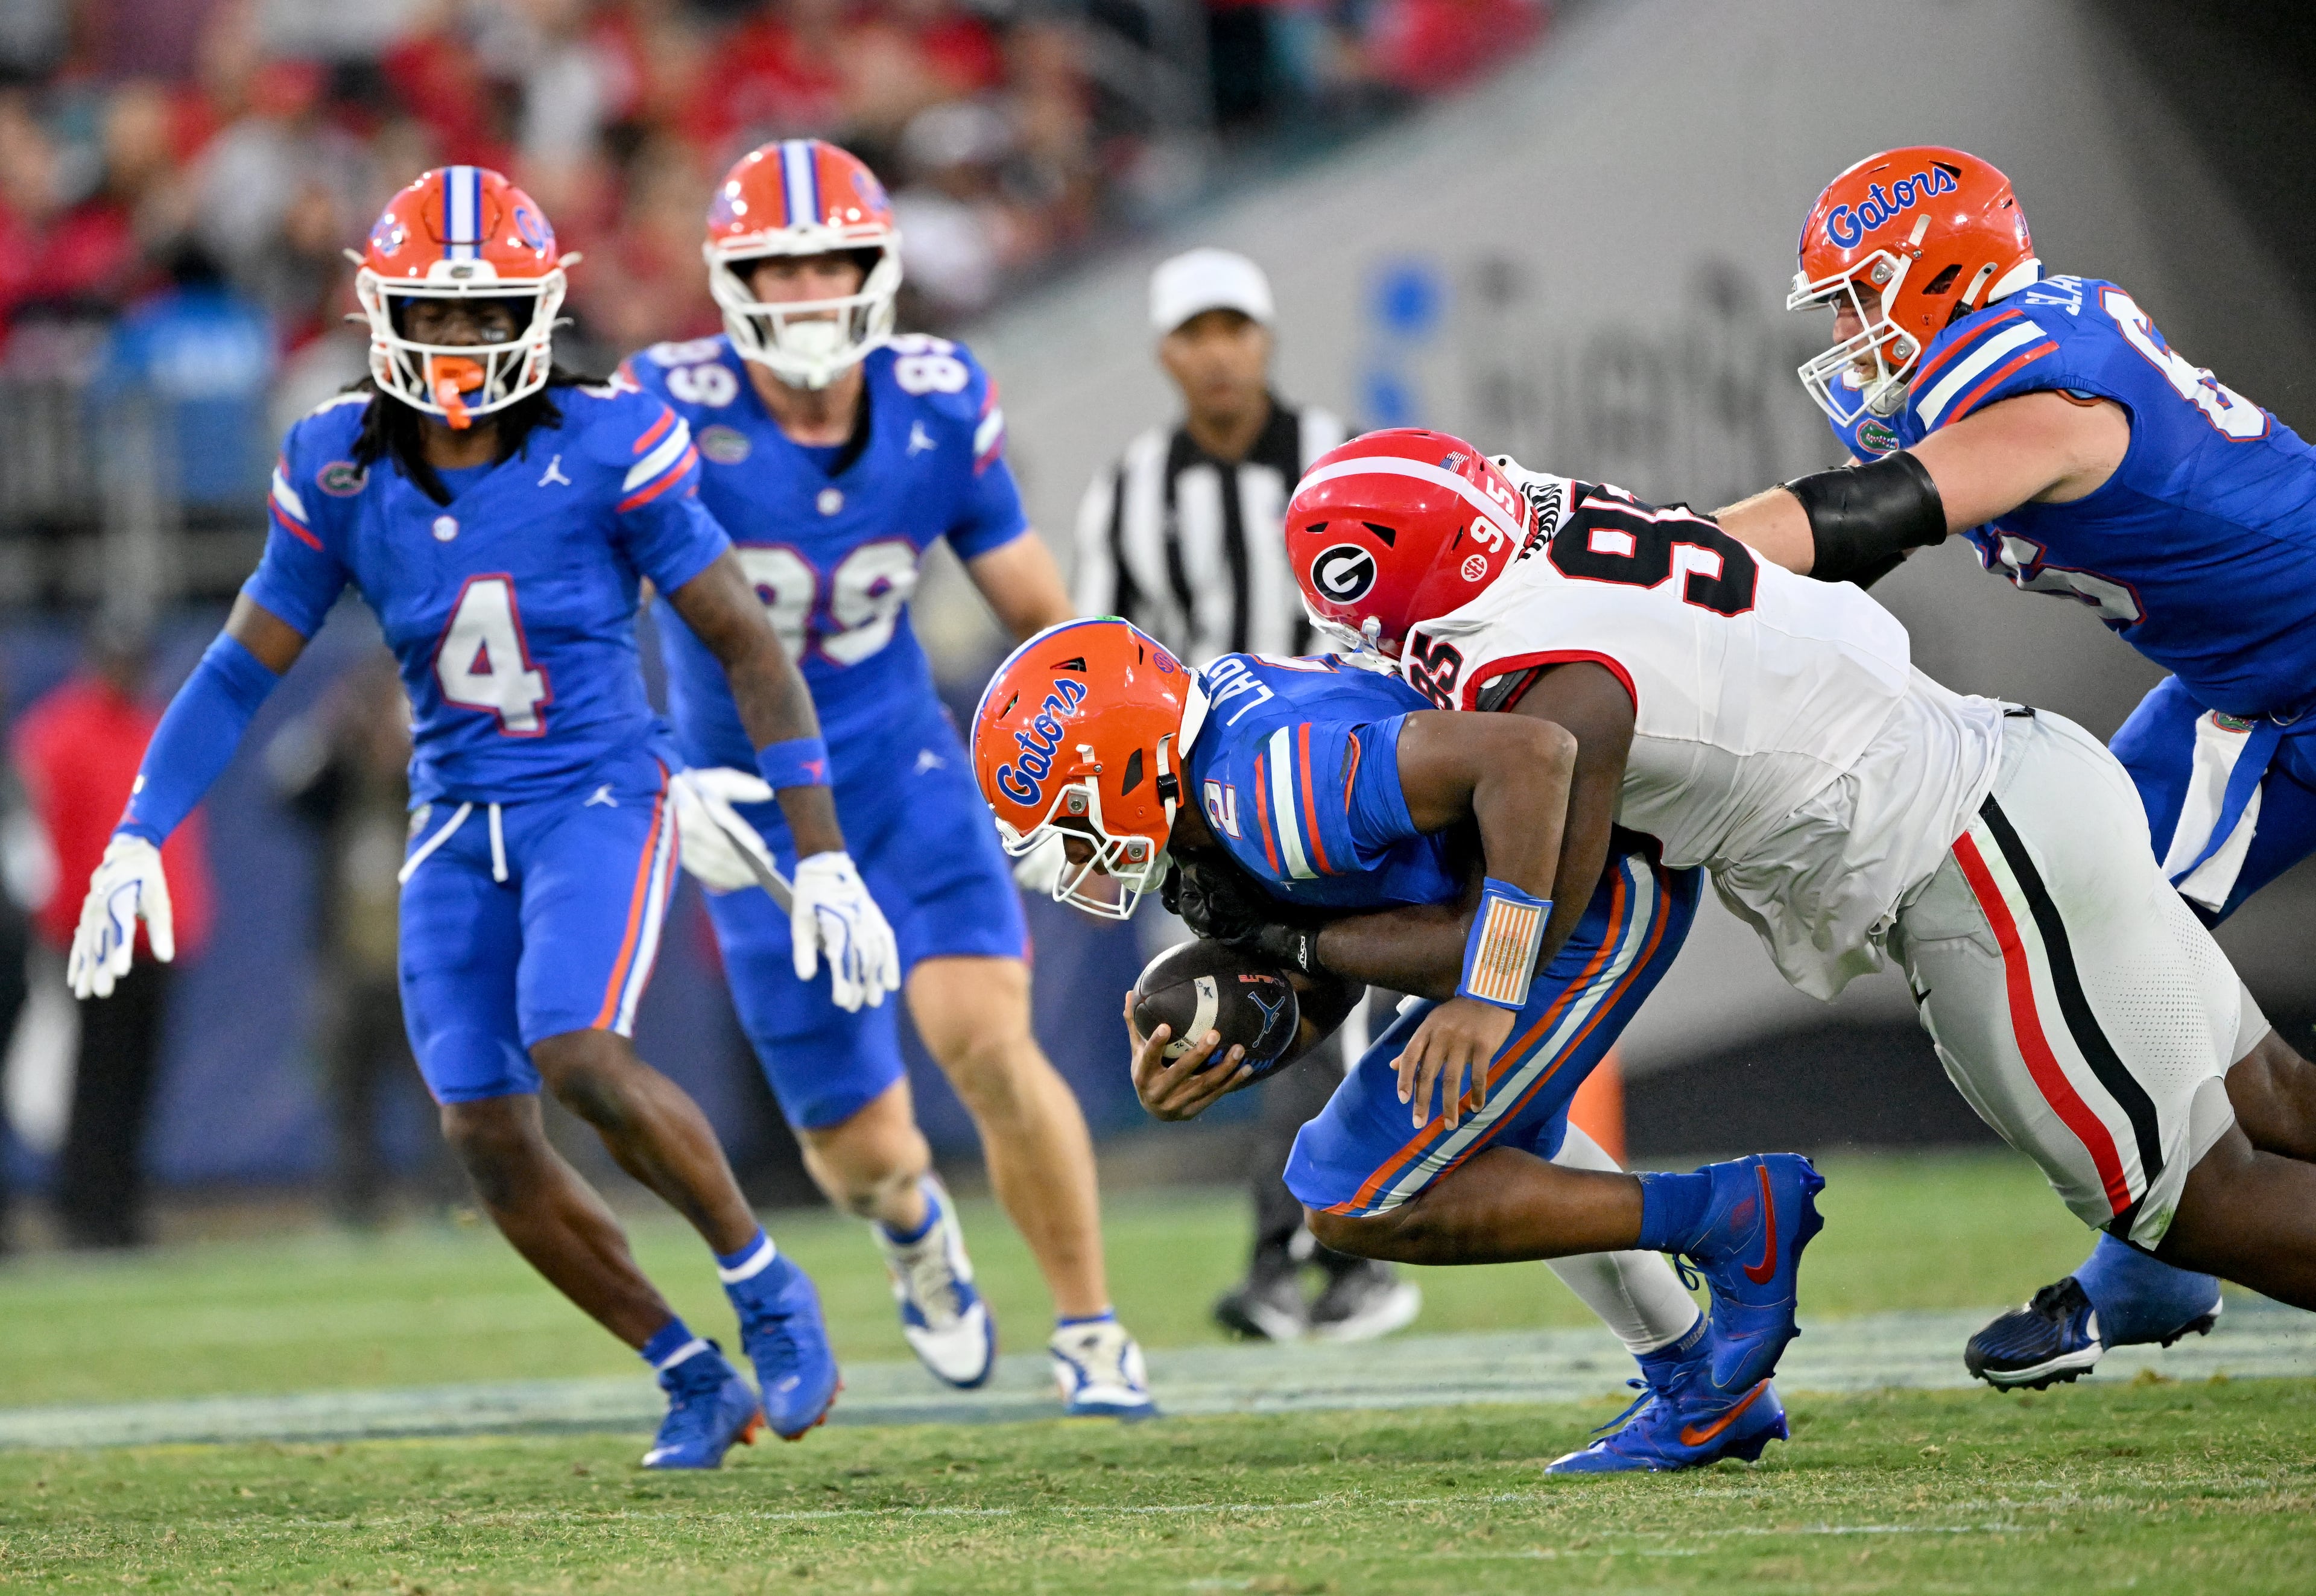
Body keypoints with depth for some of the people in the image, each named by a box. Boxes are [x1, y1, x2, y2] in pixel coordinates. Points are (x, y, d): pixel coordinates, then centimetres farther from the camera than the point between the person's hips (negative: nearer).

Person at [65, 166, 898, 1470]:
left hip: (598, 798, -5)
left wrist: (824, 857, -12)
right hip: (460, 824, 5)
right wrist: (138, 840, -2)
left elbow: (749, 644, -10)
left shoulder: (607, 449, -15)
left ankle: (766, 1287, -5)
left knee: (577, 1055, -27)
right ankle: (696, 1381, 14)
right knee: (490, 1141, -3)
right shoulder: (342, 470, -3)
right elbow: (246, 666, 6)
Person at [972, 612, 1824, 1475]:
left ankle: (1729, 1218, -2)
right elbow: (1329, 981, 9)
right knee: (1497, 1125, 33)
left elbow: (1529, 752, -38)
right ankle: (1698, 1387, 39)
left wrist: (1490, 995, -34)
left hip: (1588, 909, -10)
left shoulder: (1271, 784, -29)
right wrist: (1208, 1071, -10)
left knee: (1362, 1206, -5)